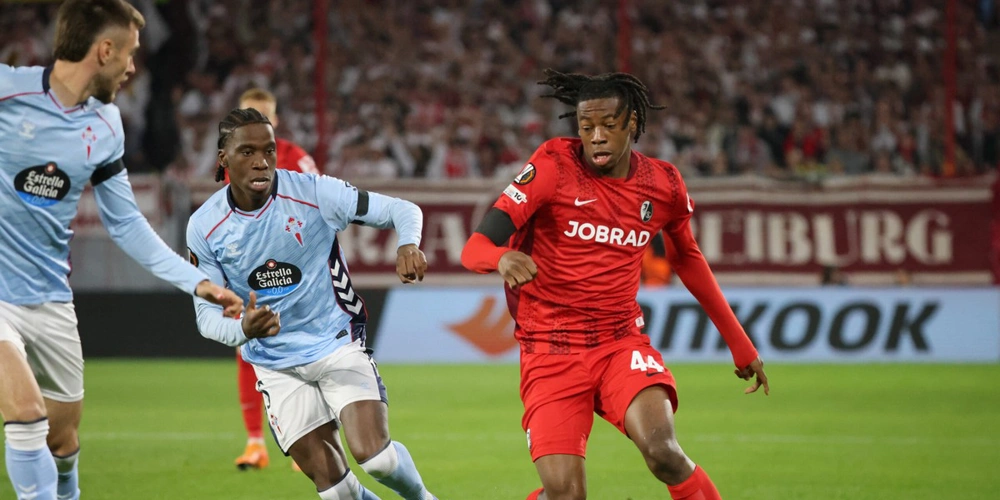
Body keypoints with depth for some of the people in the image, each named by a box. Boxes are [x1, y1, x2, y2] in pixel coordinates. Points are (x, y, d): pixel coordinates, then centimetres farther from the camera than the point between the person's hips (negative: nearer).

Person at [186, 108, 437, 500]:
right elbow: (207, 315, -5)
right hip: (276, 364, 2)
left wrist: (408, 245, -32)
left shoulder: (312, 192, -14)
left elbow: (402, 210, -9)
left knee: (374, 454, -20)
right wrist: (243, 329, -28)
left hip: (339, 343, -2)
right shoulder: (204, 228, -9)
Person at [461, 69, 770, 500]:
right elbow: (474, 248, -16)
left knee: (661, 450, -27)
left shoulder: (663, 185, 2)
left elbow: (687, 258, 22)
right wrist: (502, 258, -41)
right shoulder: (554, 166, -9)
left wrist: (739, 343, 24)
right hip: (551, 352, -2)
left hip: (622, 343, 2)